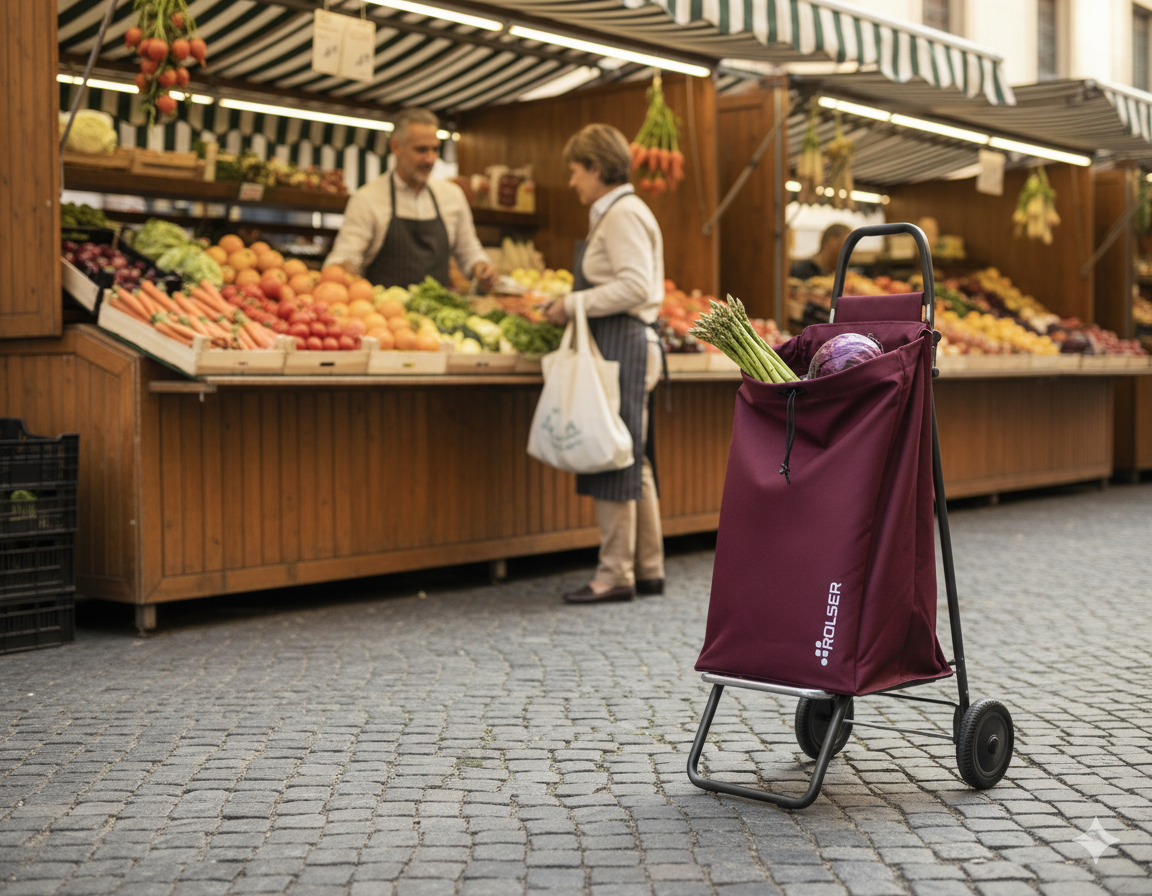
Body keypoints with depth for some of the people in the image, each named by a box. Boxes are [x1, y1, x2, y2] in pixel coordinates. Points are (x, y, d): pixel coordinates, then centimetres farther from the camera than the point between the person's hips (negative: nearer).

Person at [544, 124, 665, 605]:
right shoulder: (613, 213, 20)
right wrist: (572, 306, 14)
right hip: (622, 344, 11)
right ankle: (648, 569, 19)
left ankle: (615, 574, -2)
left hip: (621, 344, -11)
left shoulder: (623, 213, -11)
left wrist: (575, 304, -16)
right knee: (632, 461, 13)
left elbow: (636, 286, -21)